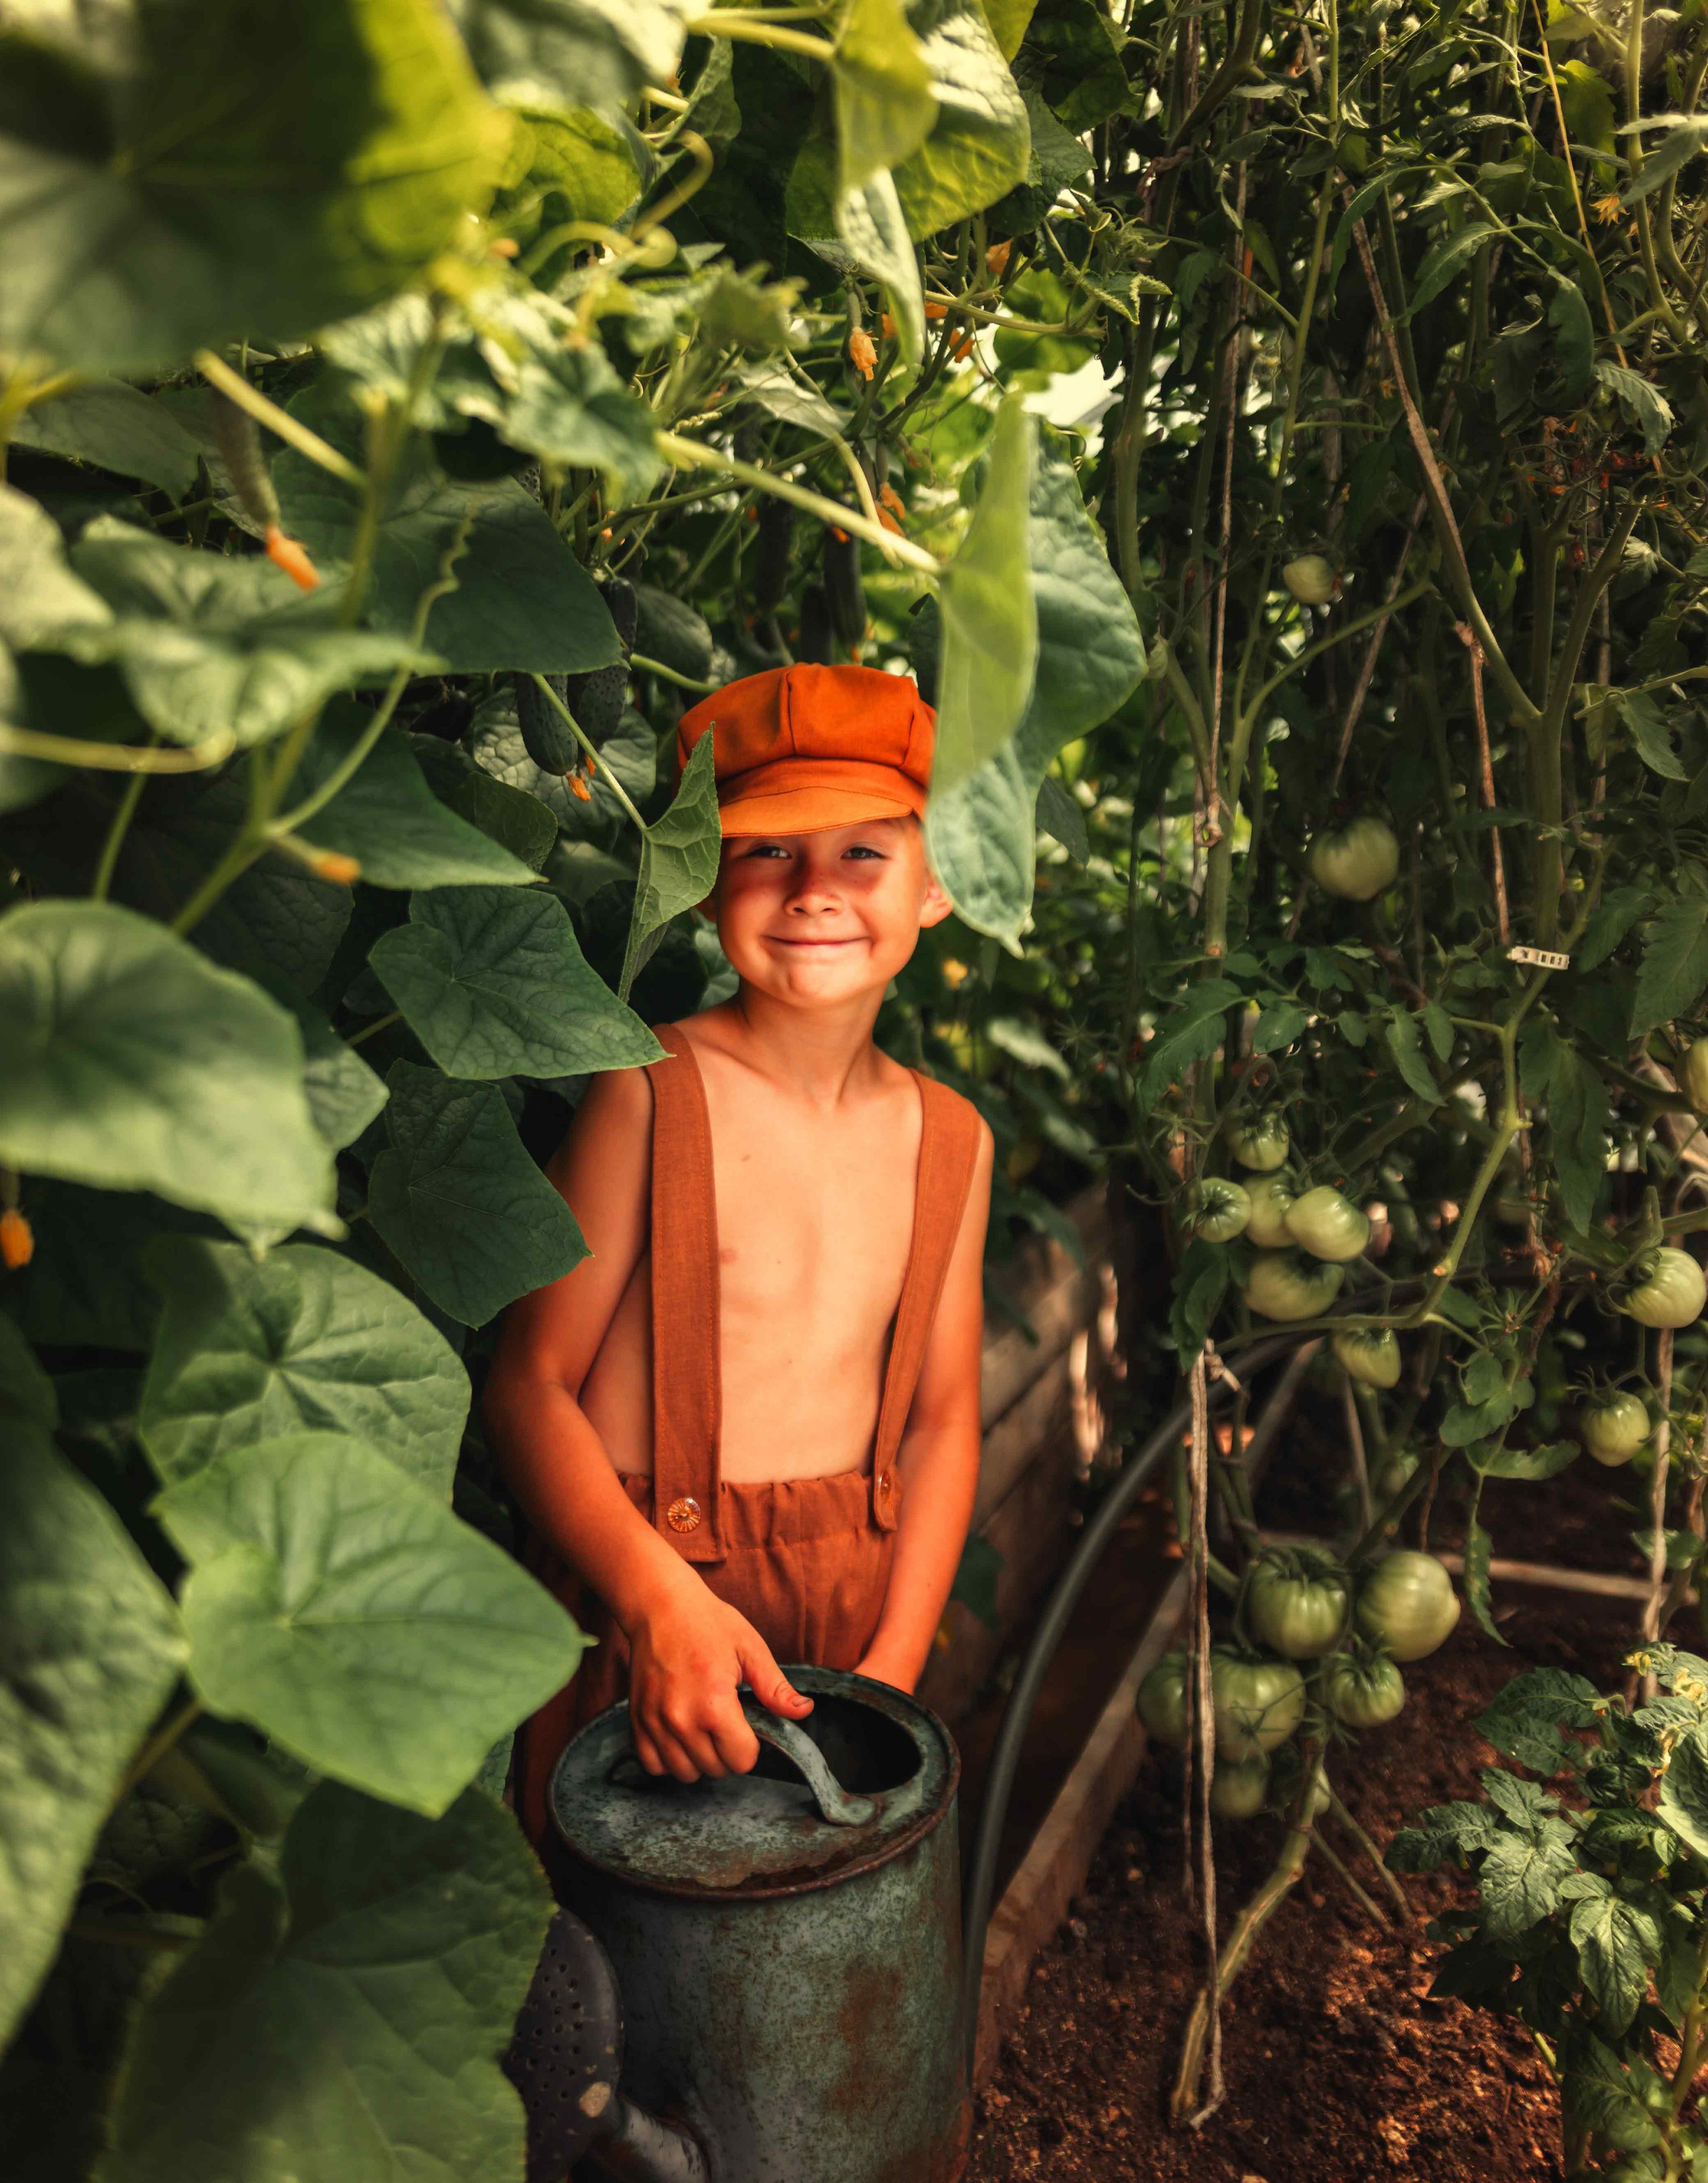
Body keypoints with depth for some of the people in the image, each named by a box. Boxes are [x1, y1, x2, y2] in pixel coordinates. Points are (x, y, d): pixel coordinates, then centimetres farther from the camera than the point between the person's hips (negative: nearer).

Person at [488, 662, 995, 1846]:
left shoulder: (949, 1138, 3)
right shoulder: (654, 1092, -12)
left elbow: (943, 1418, 6)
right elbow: (532, 1381, -11)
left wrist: (891, 1672, -2)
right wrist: (659, 1597, -24)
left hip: (858, 1603, 4)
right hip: (641, 1586, -4)